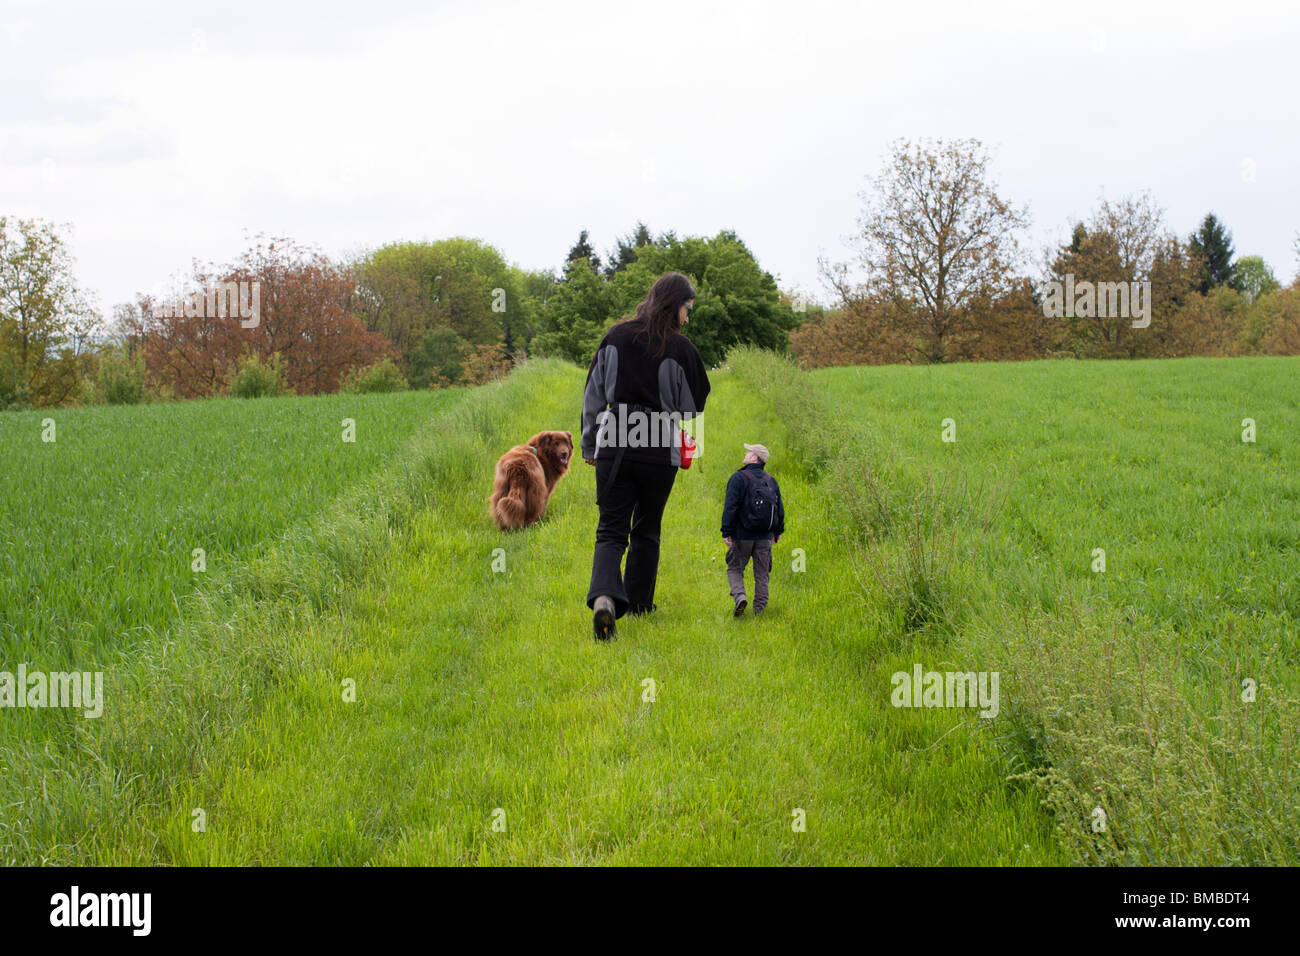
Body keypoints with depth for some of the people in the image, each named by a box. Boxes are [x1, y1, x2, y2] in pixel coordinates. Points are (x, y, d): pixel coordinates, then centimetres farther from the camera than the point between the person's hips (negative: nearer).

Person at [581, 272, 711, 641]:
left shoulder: (615, 337, 3)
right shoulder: (680, 349, -7)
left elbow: (593, 396, 7)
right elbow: (692, 407, 4)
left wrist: (590, 446, 16)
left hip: (613, 443, 1)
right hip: (659, 448, -1)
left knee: (611, 530, 0)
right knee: (646, 529, 17)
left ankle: (605, 597, -24)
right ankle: (639, 603, 25)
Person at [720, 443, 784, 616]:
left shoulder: (739, 478, -10)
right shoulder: (771, 481, 8)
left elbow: (730, 507, -15)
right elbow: (780, 508, 12)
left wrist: (726, 532, -13)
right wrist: (778, 531, 22)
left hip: (742, 536, -4)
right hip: (765, 537, 4)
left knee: (734, 569, 7)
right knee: (761, 572, 11)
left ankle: (739, 596, -15)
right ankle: (760, 607, 10)